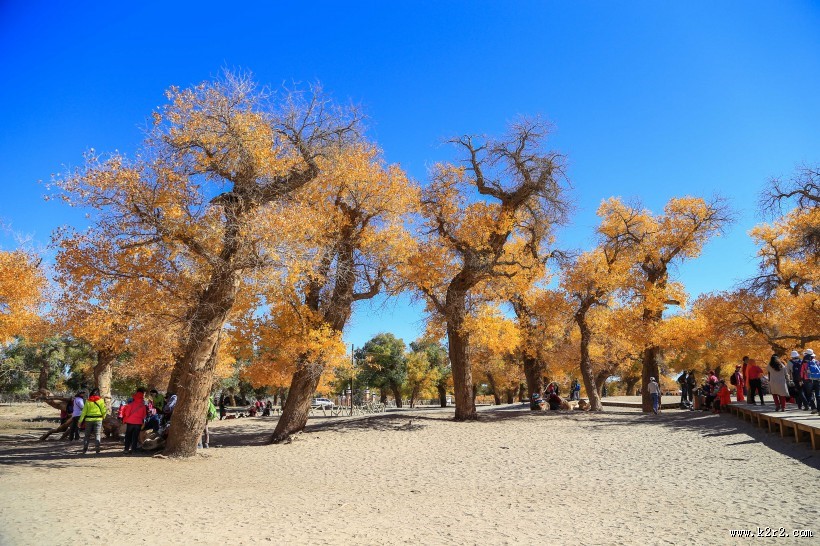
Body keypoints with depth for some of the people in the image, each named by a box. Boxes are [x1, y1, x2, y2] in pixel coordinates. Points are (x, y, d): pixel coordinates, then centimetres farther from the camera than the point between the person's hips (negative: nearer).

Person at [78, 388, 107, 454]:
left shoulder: (88, 401, 1)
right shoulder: (101, 400, -2)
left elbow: (84, 412, 0)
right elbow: (104, 410, -3)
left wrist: (80, 421, 4)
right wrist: (103, 416, 15)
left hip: (89, 420, 1)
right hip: (98, 419, -1)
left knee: (87, 435, 13)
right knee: (97, 434, 3)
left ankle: (85, 448, 11)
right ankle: (97, 448, -4)